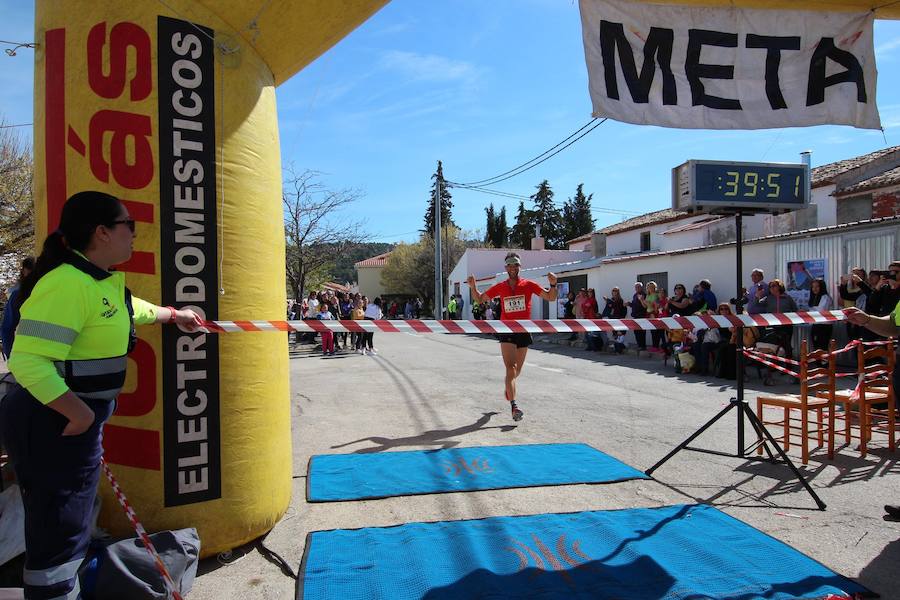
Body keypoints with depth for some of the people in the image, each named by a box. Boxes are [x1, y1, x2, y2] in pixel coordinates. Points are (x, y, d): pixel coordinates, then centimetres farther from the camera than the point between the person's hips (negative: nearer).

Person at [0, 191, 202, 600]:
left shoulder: (105, 280, 9)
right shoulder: (68, 282, -23)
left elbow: (129, 309, 31)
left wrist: (172, 314, 44)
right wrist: (79, 413, -24)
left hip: (77, 418, 10)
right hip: (53, 424, -10)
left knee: (67, 529, 23)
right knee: (58, 535, 1)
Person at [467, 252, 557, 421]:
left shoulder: (529, 285, 1)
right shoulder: (499, 287, 3)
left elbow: (551, 298, 0)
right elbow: (479, 299, 14)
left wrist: (553, 284, -19)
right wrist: (473, 287, -5)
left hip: (524, 332, 2)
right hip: (507, 332, -2)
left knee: (518, 369, 16)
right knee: (511, 368, -16)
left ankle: (508, 387, 48)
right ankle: (514, 406, -22)